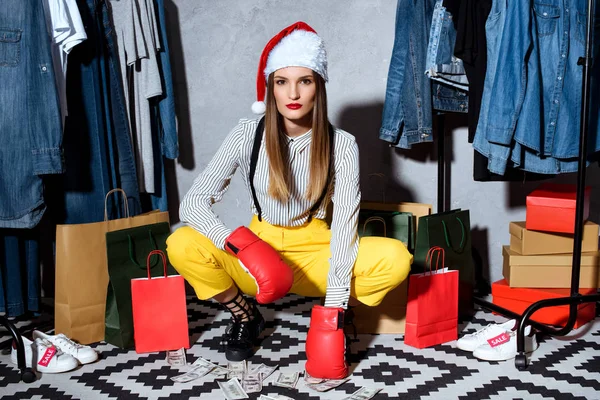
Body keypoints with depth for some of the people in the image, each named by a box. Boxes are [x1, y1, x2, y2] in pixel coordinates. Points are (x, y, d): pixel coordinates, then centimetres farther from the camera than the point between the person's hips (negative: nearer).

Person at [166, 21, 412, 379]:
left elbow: (344, 227, -18)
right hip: (259, 248, 1)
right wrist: (244, 247, -34)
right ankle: (245, 316, 0)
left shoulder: (341, 144, -12)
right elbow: (193, 202, -16)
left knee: (395, 259, -28)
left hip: (316, 252, 0)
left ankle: (331, 315, 2)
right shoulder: (248, 135, -12)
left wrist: (333, 311, -28)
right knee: (182, 247, -27)